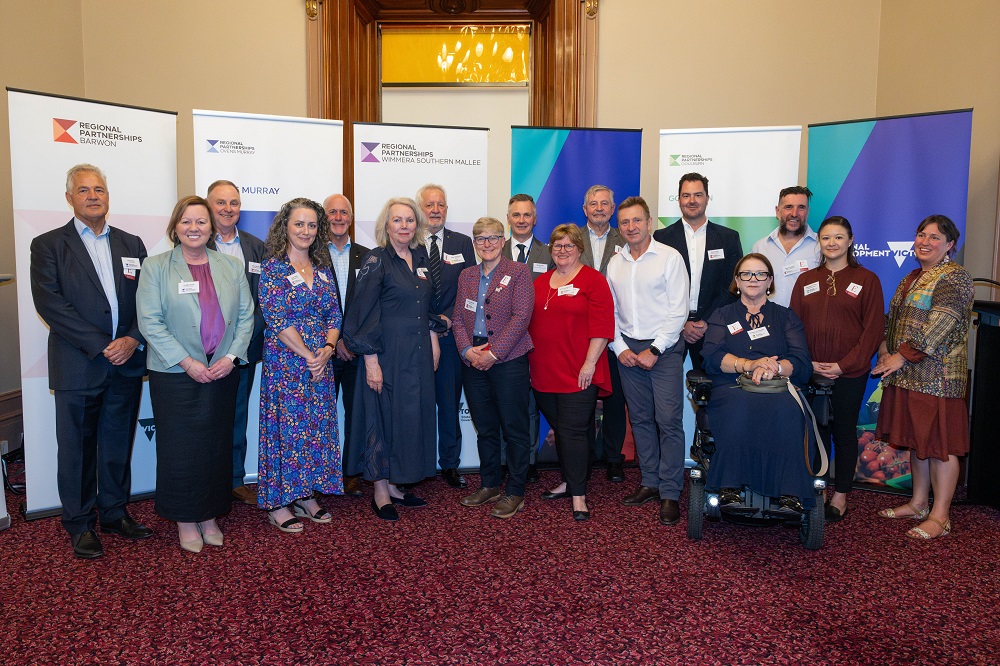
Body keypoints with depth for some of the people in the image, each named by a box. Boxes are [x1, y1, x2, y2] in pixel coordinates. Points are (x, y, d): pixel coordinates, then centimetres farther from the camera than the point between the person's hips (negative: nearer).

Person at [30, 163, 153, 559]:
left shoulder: (131, 244, 12)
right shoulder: (48, 245, 2)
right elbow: (48, 302, -10)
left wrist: (134, 339, -11)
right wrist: (100, 346, -16)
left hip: (126, 363, 3)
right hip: (78, 366, -3)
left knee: (118, 444, 12)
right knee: (77, 448, 6)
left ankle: (115, 512, 27)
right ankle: (79, 523, 20)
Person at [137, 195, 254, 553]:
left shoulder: (231, 266, 9)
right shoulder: (156, 266, 0)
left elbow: (246, 316, 6)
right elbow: (150, 321, -7)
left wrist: (231, 356, -8)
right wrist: (186, 362, -14)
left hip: (222, 373, 3)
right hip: (174, 374, -3)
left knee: (217, 445, 8)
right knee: (180, 447, 2)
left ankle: (210, 516, 22)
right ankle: (185, 521, 16)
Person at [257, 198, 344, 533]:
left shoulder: (323, 268, 10)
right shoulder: (273, 266, -7)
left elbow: (334, 314, 8)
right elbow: (277, 318, -13)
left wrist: (328, 348, -9)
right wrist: (307, 356, -14)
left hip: (320, 361, 6)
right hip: (285, 362, -5)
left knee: (317, 427, 9)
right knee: (285, 427, 0)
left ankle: (306, 495, 23)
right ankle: (277, 503, 13)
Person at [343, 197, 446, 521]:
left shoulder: (421, 258, 9)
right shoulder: (377, 261, -10)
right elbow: (363, 314, -13)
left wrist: (433, 340, 11)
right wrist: (371, 362, -17)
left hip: (418, 355, 7)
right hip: (387, 354, -6)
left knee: (412, 417, 10)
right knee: (384, 418, 2)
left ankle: (394, 485, 24)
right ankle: (380, 493, 16)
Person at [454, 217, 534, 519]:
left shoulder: (518, 272, -1)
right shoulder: (466, 276, 15)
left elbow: (521, 316, -11)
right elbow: (458, 318, 11)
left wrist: (493, 353, -16)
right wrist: (467, 350, -7)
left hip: (508, 360, -5)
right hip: (473, 362, 5)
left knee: (515, 428, 1)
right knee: (485, 428, 13)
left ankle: (515, 493, 11)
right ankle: (490, 485, 27)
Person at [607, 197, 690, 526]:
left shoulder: (669, 257, -4)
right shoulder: (615, 263, 10)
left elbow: (678, 311, -8)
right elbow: (610, 311, 12)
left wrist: (653, 350, -12)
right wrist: (620, 347, -1)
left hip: (664, 348, -5)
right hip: (628, 350, 5)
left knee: (669, 420, -8)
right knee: (640, 419, 10)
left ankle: (670, 493, 0)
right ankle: (650, 482, 22)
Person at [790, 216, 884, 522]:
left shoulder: (867, 280, 1)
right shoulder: (805, 280, 11)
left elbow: (873, 330, -4)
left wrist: (844, 365, -12)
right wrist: (807, 362, -6)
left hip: (849, 374, -2)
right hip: (811, 372, 3)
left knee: (844, 431, 7)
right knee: (816, 431, 8)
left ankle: (840, 496, 18)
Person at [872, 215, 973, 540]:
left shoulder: (955, 277, -8)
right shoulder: (912, 278, 18)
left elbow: (940, 324, -18)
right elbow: (895, 319, 21)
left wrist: (903, 355, -19)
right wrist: (886, 347, 4)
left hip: (937, 375, -8)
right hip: (909, 376, 8)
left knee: (940, 443, -3)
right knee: (917, 439, 14)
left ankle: (940, 516, 4)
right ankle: (919, 503, 25)